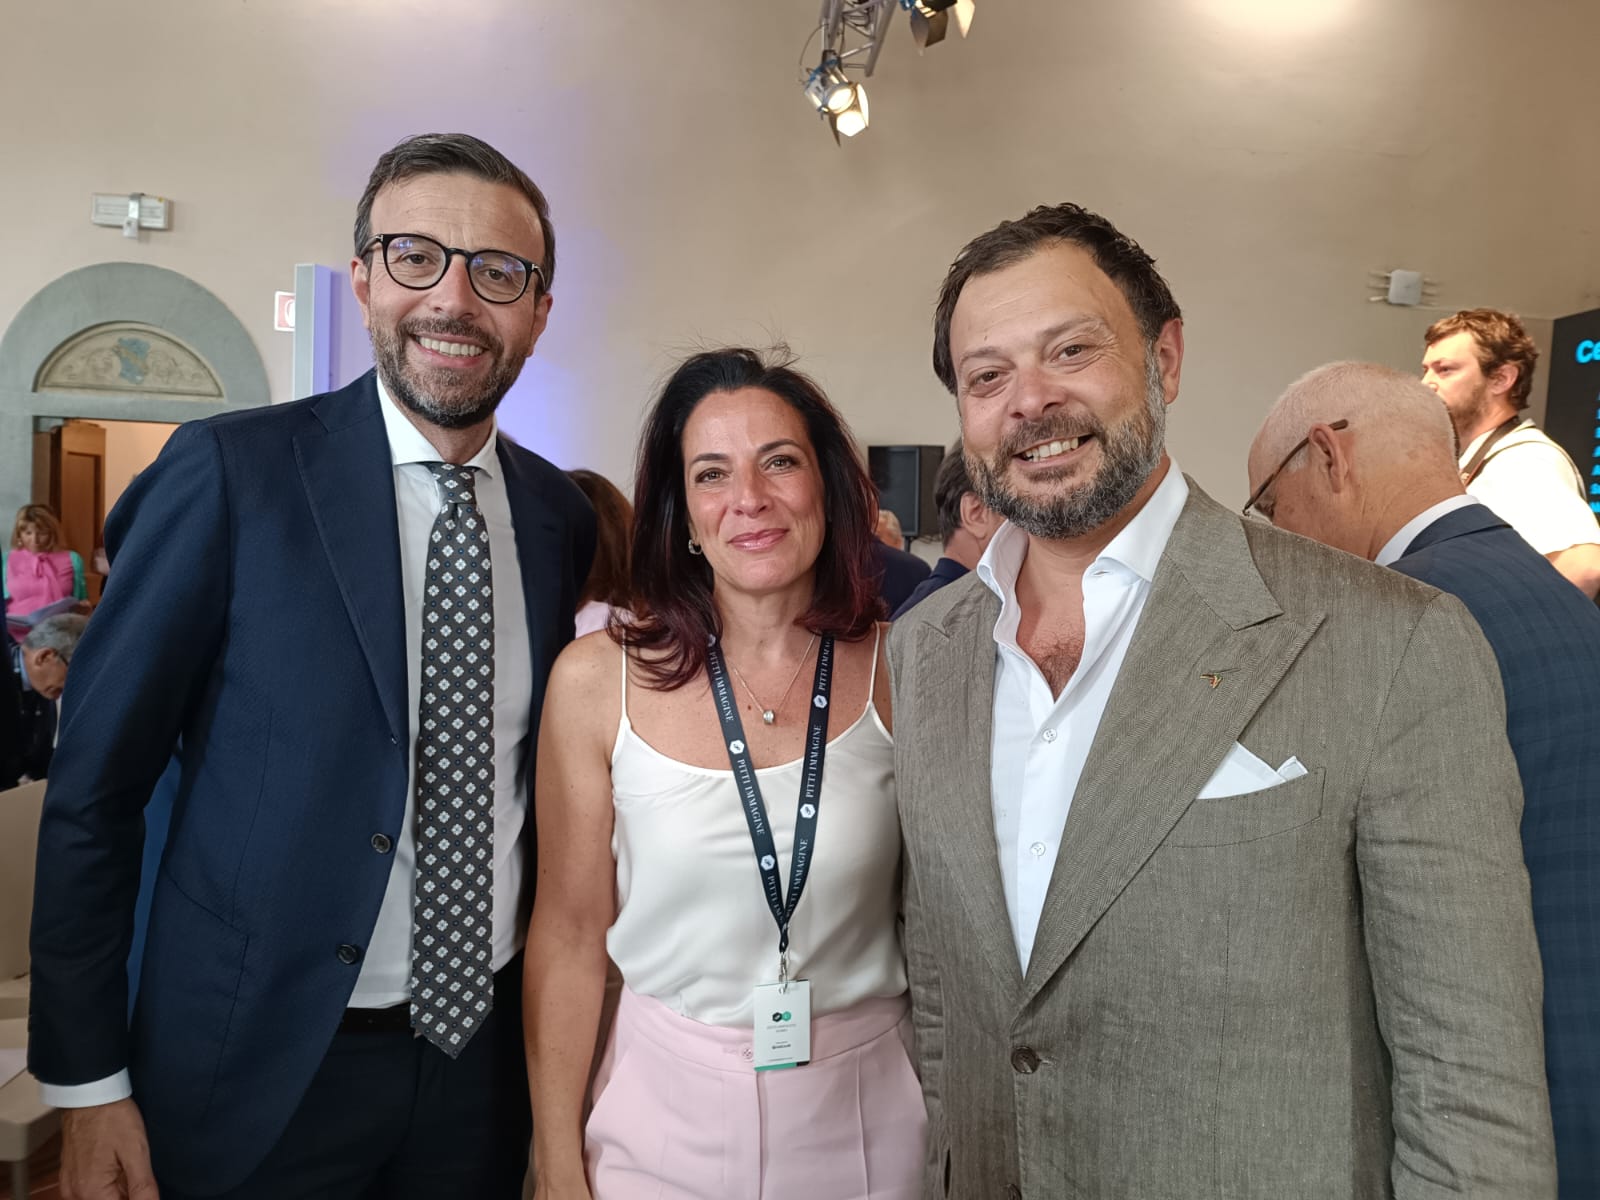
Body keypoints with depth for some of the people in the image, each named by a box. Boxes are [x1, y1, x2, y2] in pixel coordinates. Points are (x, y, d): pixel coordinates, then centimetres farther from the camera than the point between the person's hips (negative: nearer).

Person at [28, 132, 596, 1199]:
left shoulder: (565, 518, -1)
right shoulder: (230, 471, -13)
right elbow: (93, 789, -9)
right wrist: (87, 1082, -7)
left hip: (485, 1054, 4)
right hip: (259, 1068, -3)